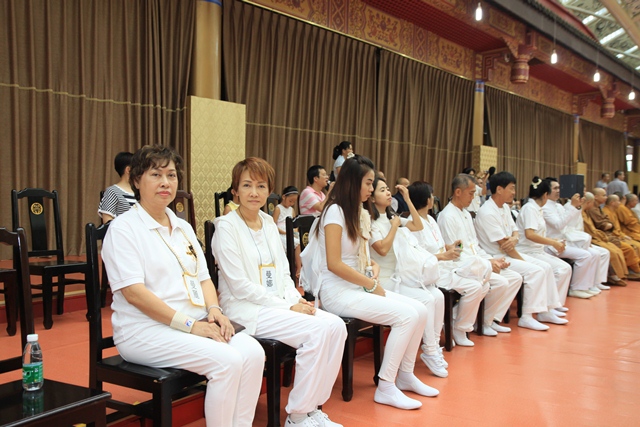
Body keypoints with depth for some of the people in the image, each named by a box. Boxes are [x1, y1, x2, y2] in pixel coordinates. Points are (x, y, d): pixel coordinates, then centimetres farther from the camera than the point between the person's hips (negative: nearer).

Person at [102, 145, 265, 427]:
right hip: (146, 330, -6)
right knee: (227, 360, -27)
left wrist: (214, 309, -4)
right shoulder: (123, 229, -5)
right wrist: (188, 324, -19)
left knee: (252, 352, -19)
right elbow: (133, 292, -15)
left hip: (196, 324, 7)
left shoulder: (183, 227, 17)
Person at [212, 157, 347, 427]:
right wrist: (287, 306, -16)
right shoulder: (226, 227, -8)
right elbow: (240, 286, -13)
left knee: (336, 326, -17)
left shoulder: (269, 224, 14)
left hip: (279, 304, 7)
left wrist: (296, 299, -6)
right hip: (246, 309, -7)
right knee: (318, 331, -25)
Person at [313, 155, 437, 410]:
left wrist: (374, 268, -1)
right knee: (407, 315, -21)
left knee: (420, 311, -5)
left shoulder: (362, 213, 13)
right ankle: (385, 388, -11)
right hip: (338, 292, -8)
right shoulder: (336, 211, -13)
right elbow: (334, 264, -19)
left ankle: (405, 375, 11)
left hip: (359, 287, 8)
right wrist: (371, 285, -14)